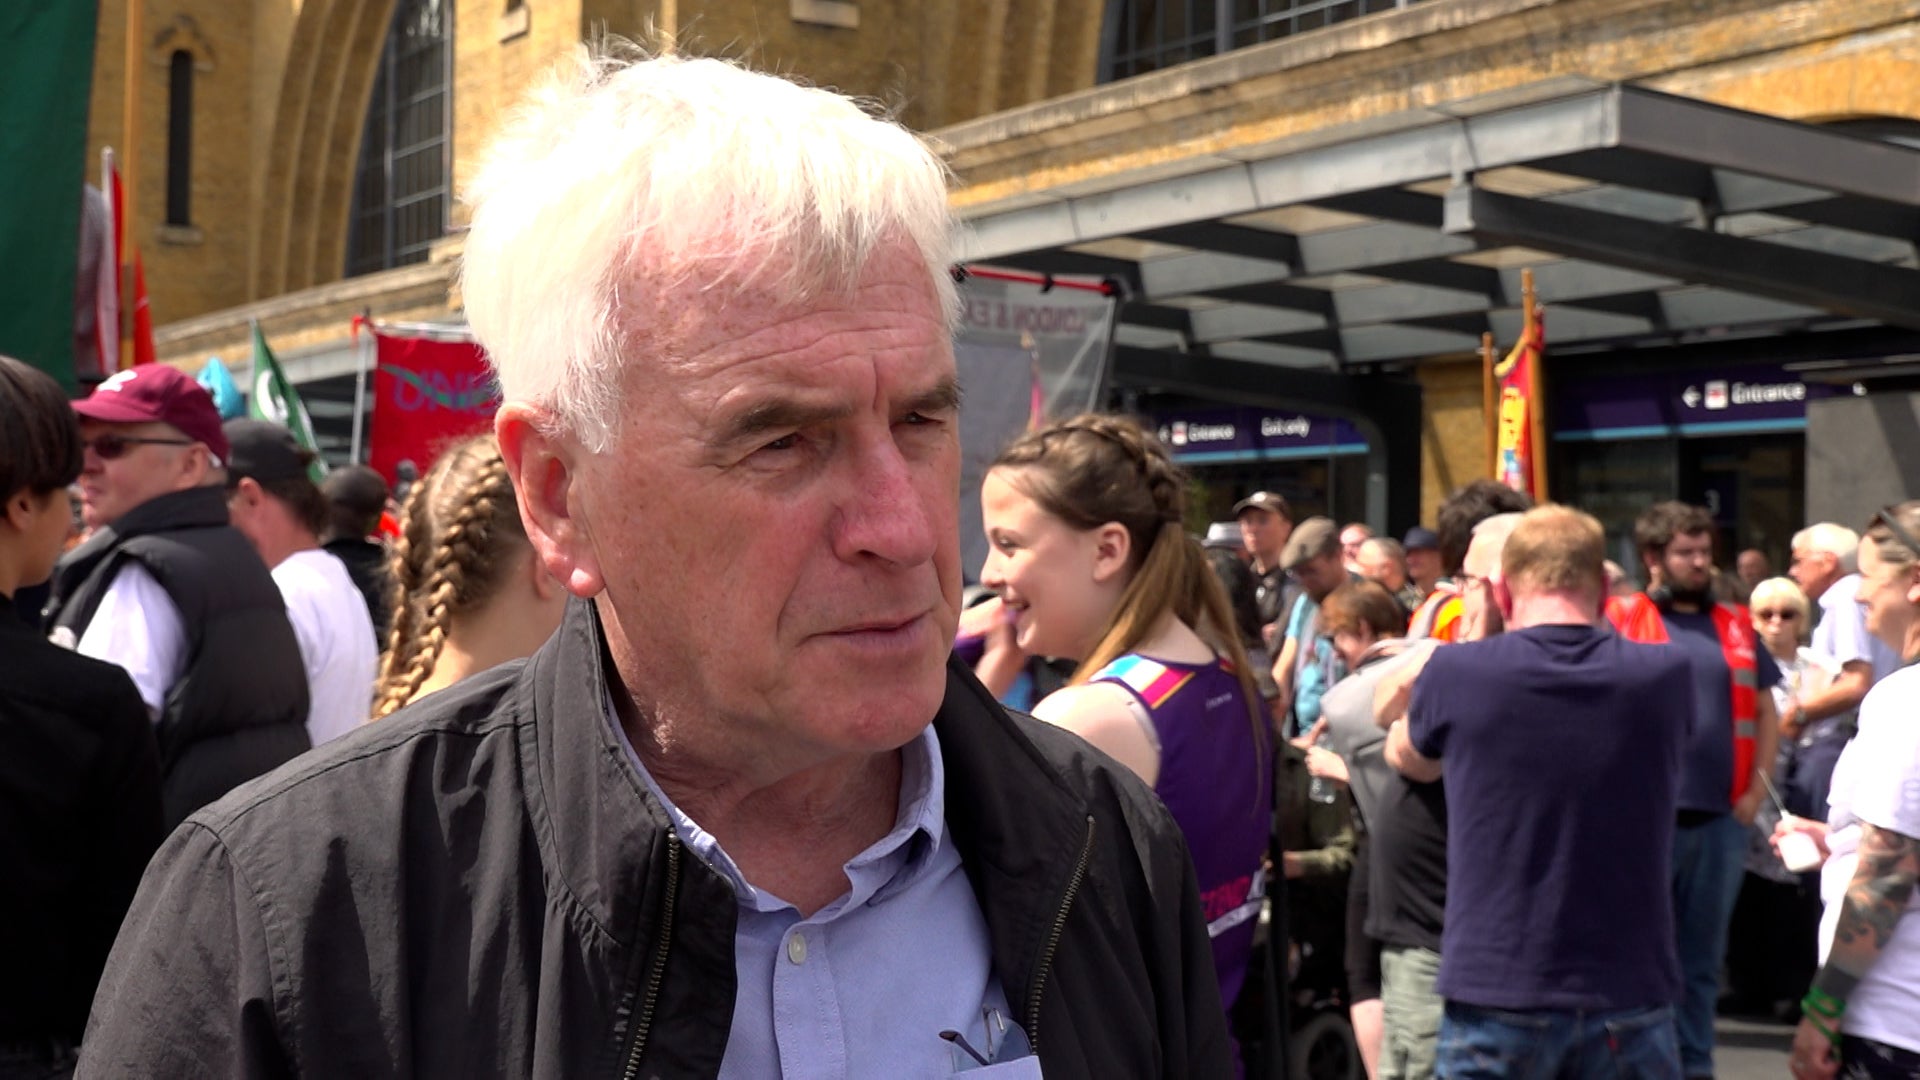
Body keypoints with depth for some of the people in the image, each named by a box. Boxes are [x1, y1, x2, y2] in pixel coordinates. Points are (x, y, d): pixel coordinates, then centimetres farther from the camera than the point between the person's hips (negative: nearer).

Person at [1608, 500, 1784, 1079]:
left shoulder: (1736, 625, 12)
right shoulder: (1621, 620, -1)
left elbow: (1766, 714, 16)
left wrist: (1754, 792, 6)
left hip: (1721, 818, 4)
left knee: (1703, 957, 12)